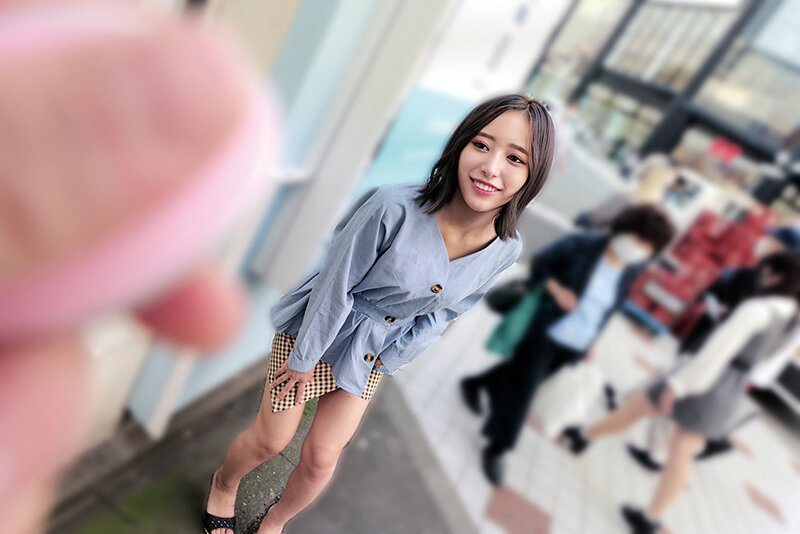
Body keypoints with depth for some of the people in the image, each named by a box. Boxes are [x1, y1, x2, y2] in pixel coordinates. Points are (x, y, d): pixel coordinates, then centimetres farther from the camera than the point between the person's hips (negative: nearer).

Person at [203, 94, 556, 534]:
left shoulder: (505, 250, -17)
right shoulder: (395, 207, -33)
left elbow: (442, 313, -2)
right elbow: (334, 287, -22)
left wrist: (383, 358, -2)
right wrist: (304, 359, -11)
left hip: (372, 354, 4)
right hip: (316, 328, -3)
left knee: (321, 456, 15)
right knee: (270, 441, 14)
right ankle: (223, 484, 53)